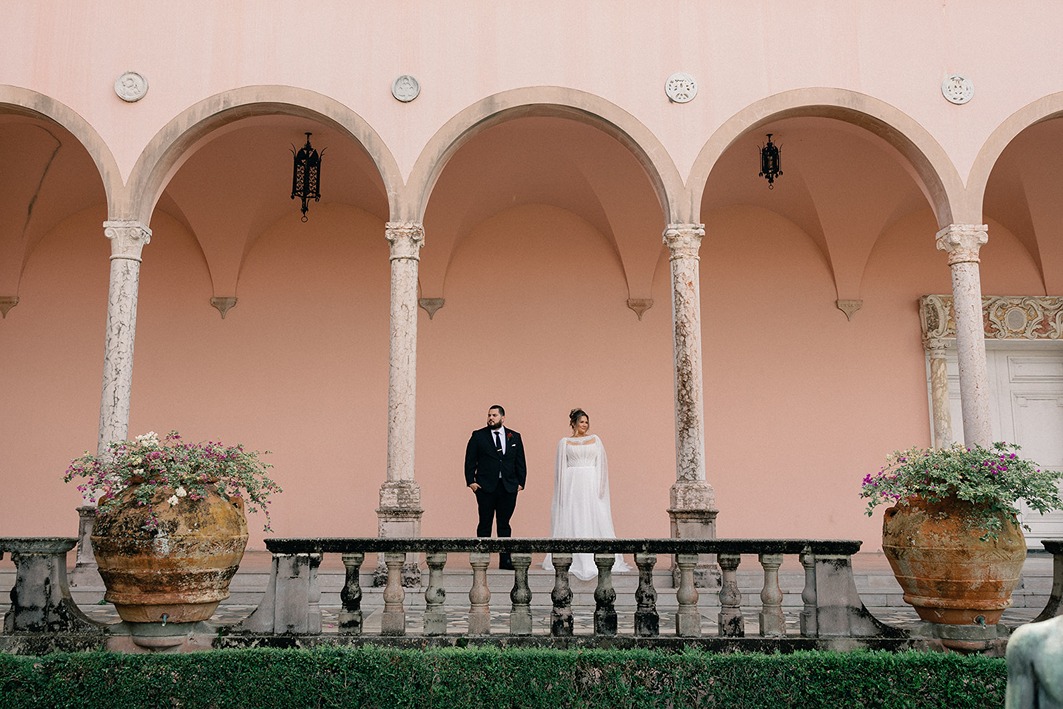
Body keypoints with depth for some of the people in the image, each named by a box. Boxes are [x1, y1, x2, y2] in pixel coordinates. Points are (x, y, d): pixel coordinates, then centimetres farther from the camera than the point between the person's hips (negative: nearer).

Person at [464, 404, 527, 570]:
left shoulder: (515, 437, 10)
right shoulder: (478, 436, 4)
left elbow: (520, 462, 11)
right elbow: (470, 461, 2)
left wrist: (521, 482, 2)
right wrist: (471, 481, -7)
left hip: (509, 487, 2)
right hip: (485, 487, -2)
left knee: (504, 524, 6)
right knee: (485, 524, 2)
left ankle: (505, 560, 10)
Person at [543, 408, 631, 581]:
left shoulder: (595, 440, 11)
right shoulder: (564, 442, 7)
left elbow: (601, 463, 8)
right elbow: (561, 467, 4)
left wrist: (599, 487, -2)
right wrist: (563, 490, -4)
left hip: (591, 485, 1)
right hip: (572, 485, -1)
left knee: (595, 520, -1)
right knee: (571, 522, -2)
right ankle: (573, 560, 3)